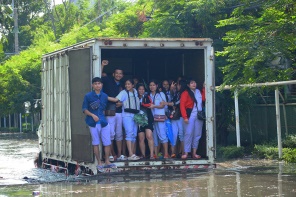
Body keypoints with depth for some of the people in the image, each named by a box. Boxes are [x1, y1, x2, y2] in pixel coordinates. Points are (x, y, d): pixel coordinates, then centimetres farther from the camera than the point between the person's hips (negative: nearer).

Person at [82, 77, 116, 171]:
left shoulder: (105, 96, 8)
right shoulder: (88, 96, -1)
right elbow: (84, 109, -2)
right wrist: (92, 115, -15)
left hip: (103, 122, 3)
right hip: (93, 123, -3)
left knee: (107, 143, 2)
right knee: (95, 143, 3)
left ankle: (107, 162, 16)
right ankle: (99, 163, 10)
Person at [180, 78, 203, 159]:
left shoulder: (198, 92, 17)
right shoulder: (185, 93, -1)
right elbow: (182, 105, -7)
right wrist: (185, 117, -15)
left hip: (199, 115, 6)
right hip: (190, 115, -5)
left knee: (197, 134, 5)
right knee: (189, 133, -9)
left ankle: (194, 153, 11)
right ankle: (186, 153, -7)